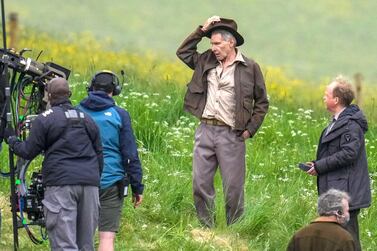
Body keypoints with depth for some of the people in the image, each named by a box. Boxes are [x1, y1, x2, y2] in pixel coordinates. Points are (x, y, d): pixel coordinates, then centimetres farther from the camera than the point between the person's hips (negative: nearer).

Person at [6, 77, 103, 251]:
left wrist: (12, 142, 22)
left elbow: (28, 152, 3)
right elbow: (99, 154, 21)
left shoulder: (44, 119, 1)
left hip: (61, 183, -5)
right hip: (89, 184, 5)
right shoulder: (86, 119, 18)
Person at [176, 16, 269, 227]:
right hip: (205, 130, 4)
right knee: (200, 183, 4)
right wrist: (202, 31, 10)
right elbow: (183, 52, 20)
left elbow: (262, 102, 6)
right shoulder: (207, 61, 11)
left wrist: (250, 129, -2)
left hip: (231, 135, -4)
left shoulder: (250, 68, 0)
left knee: (233, 187, 0)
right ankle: (206, 228, 12)